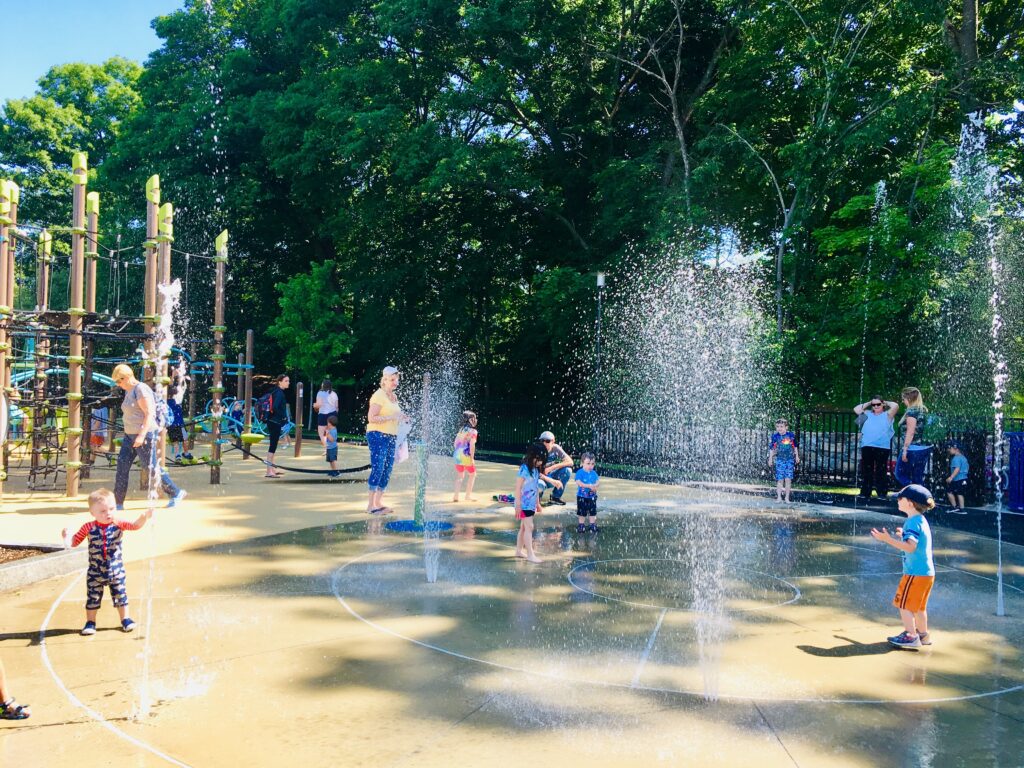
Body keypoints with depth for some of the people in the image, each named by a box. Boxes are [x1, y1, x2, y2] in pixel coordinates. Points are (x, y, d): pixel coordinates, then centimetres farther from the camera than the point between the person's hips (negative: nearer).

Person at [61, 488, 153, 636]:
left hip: (116, 570, 1)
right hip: (95, 572, 0)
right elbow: (75, 542, -3)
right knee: (93, 597, 8)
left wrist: (144, 517, -37)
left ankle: (125, 619, 25)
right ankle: (90, 622, 25)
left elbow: (135, 525, -17)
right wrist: (67, 536, -25)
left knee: (120, 595, 10)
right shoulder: (89, 528, -9)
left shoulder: (118, 525, -8)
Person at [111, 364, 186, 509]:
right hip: (131, 435, 10)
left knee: (150, 467, -3)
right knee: (122, 465, 2)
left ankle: (176, 493, 10)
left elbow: (149, 414, -23)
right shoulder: (129, 391, 14)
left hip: (145, 435, -10)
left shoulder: (141, 390, -17)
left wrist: (142, 435, -29)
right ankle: (118, 503, 4)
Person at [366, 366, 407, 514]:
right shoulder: (379, 396, -11)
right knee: (378, 468, -11)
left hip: (391, 437, 9)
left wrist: (401, 417, 8)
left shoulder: (394, 396, 15)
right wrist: (392, 417, -21)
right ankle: (370, 504, -7)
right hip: (377, 436, -9)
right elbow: (371, 418, -18)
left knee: (387, 470, 8)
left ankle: (378, 502, 16)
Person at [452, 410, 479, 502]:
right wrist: (472, 458, -13)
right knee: (472, 474, 14)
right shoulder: (473, 431, -9)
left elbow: (455, 442, 13)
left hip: (457, 454, 6)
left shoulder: (461, 429, 12)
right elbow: (472, 445, -17)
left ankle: (456, 496, 13)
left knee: (459, 475, 18)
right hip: (466, 456, -6)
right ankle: (468, 495, 13)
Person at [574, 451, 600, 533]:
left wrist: (595, 485, -26)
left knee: (593, 512, 11)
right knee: (582, 512, 7)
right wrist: (588, 486, -28)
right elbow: (578, 482, -22)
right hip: (582, 496, -4)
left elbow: (598, 481, -3)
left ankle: (593, 525, 22)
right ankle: (581, 525, 20)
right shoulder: (580, 472, -12)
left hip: (592, 496, 4)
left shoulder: (593, 473, 2)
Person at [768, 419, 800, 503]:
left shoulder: (791, 435, -2)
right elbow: (771, 448, 3)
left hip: (790, 460, 1)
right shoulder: (775, 436, -4)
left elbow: (795, 446, 11)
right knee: (780, 479, 0)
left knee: (788, 479, -1)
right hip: (779, 460, 0)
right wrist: (770, 458, 4)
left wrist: (797, 456, 14)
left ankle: (787, 498, 7)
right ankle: (779, 497, 10)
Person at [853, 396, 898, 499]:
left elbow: (895, 406, -5)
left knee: (881, 471, -3)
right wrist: (868, 403, 18)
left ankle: (882, 493, 0)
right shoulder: (868, 414, 19)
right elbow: (856, 409, 17)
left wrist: (885, 402, 11)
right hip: (867, 447, 3)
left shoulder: (887, 415, 9)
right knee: (866, 471, 5)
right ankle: (865, 493, 9)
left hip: (882, 447, -3)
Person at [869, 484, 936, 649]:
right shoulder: (921, 520, 12)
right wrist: (902, 537, 27)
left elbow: (910, 547, -29)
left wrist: (888, 539, -30)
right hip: (926, 572, 10)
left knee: (903, 603, -1)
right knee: (918, 605, 20)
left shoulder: (913, 522, -18)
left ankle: (911, 636, 3)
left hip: (915, 573, -10)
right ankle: (923, 635, 28)